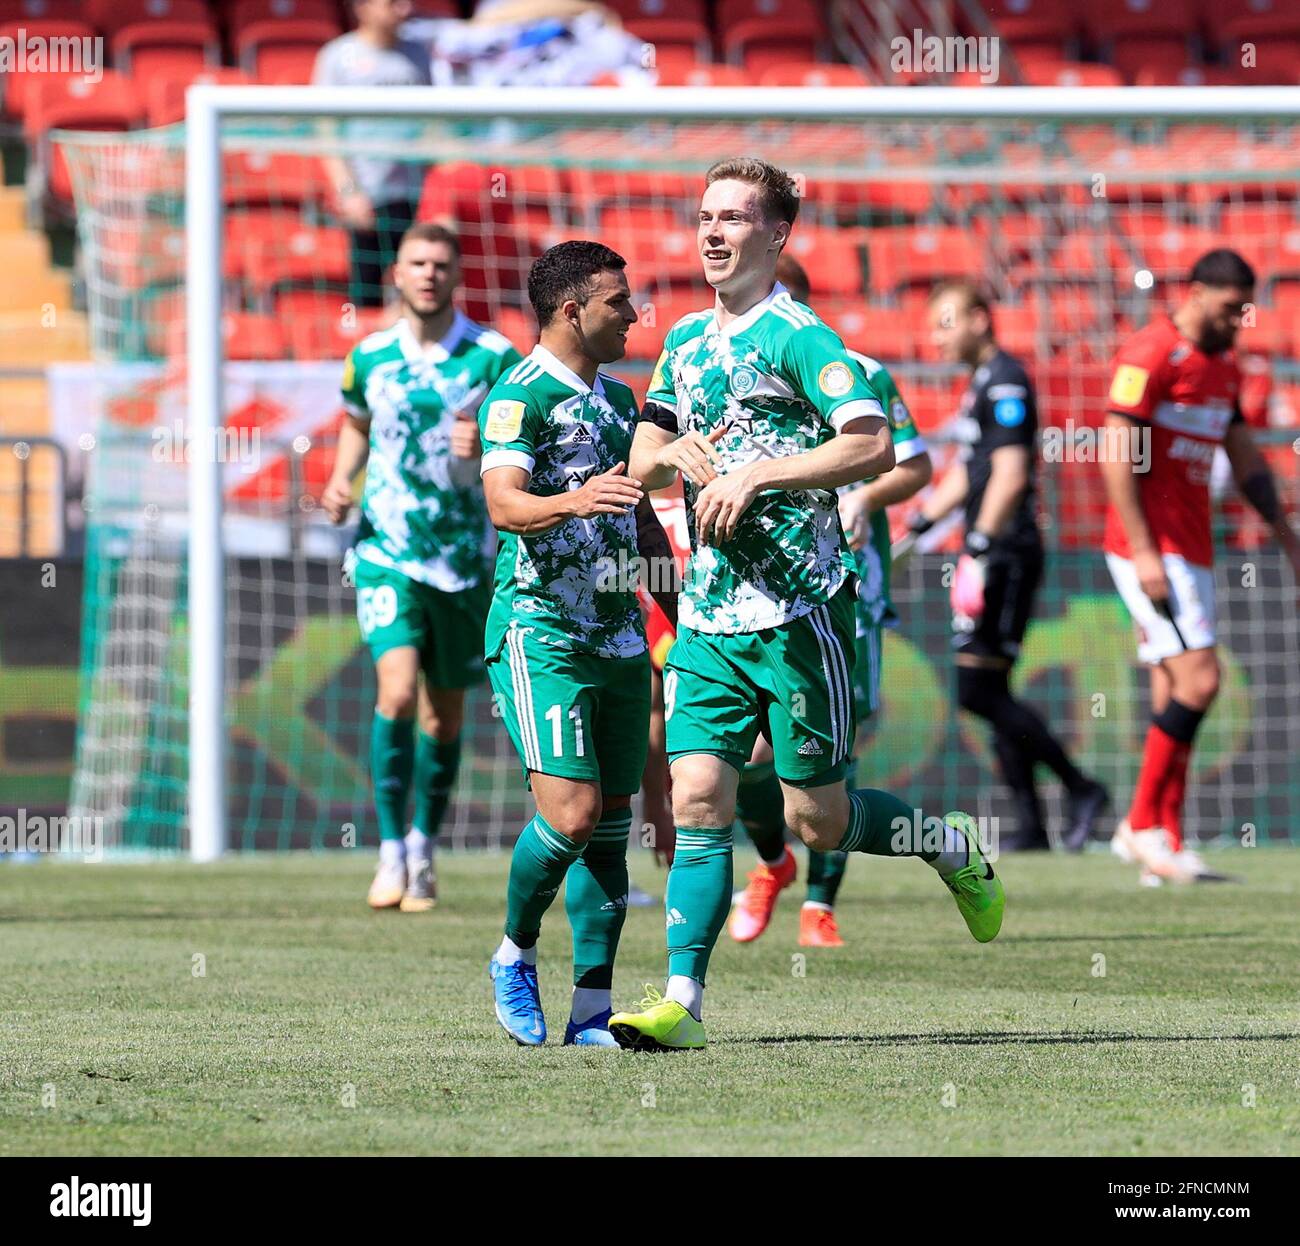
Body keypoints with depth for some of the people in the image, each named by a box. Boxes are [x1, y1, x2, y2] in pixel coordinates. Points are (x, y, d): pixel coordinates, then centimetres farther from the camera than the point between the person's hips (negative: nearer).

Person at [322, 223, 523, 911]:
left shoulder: (495, 358, -5)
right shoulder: (369, 357, 3)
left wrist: (486, 449, -24)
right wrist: (340, 480, 5)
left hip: (464, 555, 0)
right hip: (386, 550, 0)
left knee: (445, 712, 8)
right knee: (398, 690, -18)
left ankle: (423, 847, 28)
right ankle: (391, 850, -8)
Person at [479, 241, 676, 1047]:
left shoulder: (619, 400, 17)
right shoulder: (520, 397, -9)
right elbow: (505, 504, -24)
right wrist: (576, 501, -41)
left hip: (618, 635, 8)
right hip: (539, 627, -8)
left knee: (611, 824, 3)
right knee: (572, 812, -16)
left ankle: (593, 1009, 5)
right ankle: (515, 957, 8)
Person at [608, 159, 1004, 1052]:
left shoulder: (796, 336, -10)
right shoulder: (687, 339, 14)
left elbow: (873, 446, -22)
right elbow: (642, 462, 19)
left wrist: (756, 474, -25)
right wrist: (674, 452, -4)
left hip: (799, 610, -6)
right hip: (708, 615, 6)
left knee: (817, 820, 0)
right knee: (697, 800, -6)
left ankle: (953, 847, 28)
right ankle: (682, 1001, -9)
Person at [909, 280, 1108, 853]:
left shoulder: (1005, 383, -12)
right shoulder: (980, 384, 19)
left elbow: (1010, 476, -20)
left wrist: (979, 549, -21)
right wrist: (921, 520, 22)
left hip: (1007, 552, -10)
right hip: (994, 554, 10)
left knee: (979, 690, -12)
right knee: (988, 692, 7)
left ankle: (1080, 788, -7)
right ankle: (1031, 826, 7)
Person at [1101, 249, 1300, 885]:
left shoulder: (1223, 366, 16)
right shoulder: (1150, 354, -10)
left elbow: (1245, 458, 24)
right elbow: (1117, 453, -15)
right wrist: (1143, 551, -19)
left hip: (1191, 552, 9)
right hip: (1151, 550, -9)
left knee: (1174, 699, 6)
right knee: (1199, 678, -15)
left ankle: (1166, 848, 6)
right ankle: (1143, 823, -7)